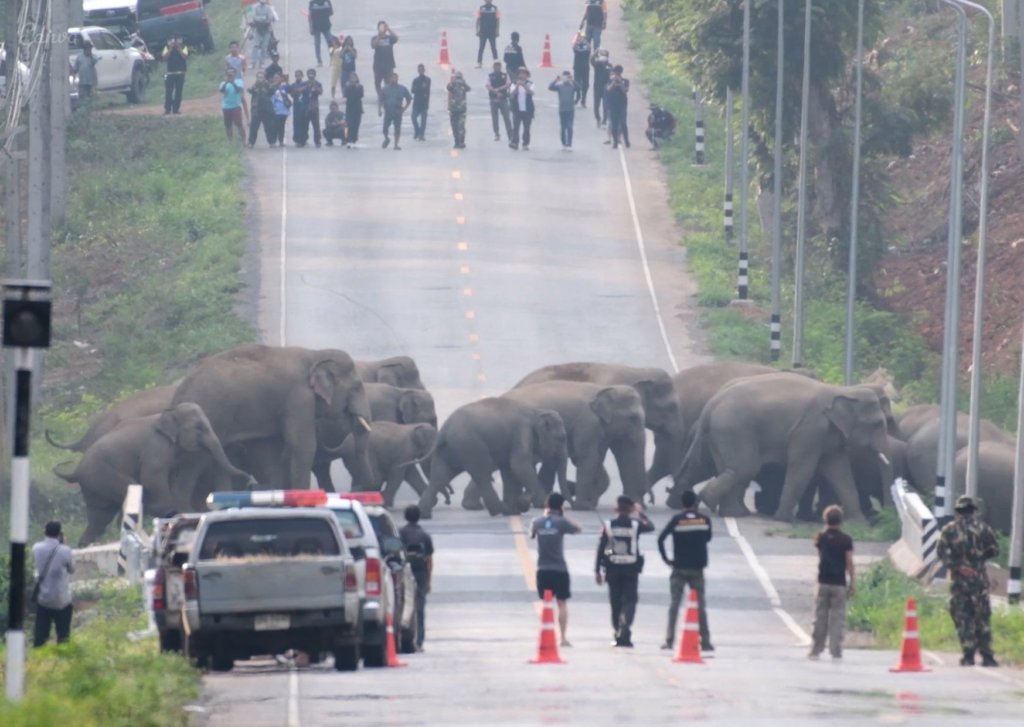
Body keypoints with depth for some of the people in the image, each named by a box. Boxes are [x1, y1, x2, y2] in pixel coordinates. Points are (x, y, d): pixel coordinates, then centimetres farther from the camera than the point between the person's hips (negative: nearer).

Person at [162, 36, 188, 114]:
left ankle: (176, 109, 1)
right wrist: (170, 48, -14)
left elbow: (185, 56, -9)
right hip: (170, 73, 0)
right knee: (168, 92, -7)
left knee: (178, 92, -2)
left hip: (180, 73, 0)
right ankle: (167, 108, -6)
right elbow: (165, 57, -5)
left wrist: (179, 48, -17)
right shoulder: (167, 47, 7)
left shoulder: (183, 47, 6)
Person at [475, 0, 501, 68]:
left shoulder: (495, 8, 1)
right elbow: (478, 20, 5)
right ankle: (479, 62, 2)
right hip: (483, 31, 1)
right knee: (481, 47, -1)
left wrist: (497, 31, -4)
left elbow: (498, 20, 2)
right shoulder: (481, 8, 3)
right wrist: (477, 30, -1)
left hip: (492, 32, -1)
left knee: (493, 47, 2)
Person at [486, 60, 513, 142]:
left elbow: (508, 85, -3)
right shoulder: (490, 76, 4)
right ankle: (497, 135, 12)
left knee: (507, 118, -4)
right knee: (494, 118, 2)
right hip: (493, 99, 1)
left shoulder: (505, 75, 6)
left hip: (503, 99, -1)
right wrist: (496, 92, -20)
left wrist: (499, 89, -16)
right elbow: (488, 86, -6)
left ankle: (510, 136, -3)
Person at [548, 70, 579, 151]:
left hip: (570, 110, -2)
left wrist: (572, 81, -36)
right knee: (563, 128, 9)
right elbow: (550, 88, -15)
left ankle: (569, 145, -9)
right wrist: (556, 80, -28)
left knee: (569, 127, -9)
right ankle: (564, 144, 19)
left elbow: (578, 89, -24)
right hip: (562, 110, 2)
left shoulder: (572, 86, -3)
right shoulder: (559, 86, 0)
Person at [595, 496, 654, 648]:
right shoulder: (635, 525, -3)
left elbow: (601, 548, -2)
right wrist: (641, 513, 35)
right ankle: (625, 633, -21)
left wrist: (597, 571, 4)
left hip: (613, 569, 1)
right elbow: (650, 527, 19)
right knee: (629, 601, -1)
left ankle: (618, 636, 17)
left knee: (615, 603, 11)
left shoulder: (608, 526, -2)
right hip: (631, 569, -1)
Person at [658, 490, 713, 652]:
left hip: (679, 567, -1)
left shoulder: (677, 519, -5)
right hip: (697, 569, 1)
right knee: (700, 605, 6)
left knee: (674, 604, 1)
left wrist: (665, 558, -1)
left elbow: (661, 538, -12)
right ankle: (705, 641, 5)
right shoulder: (704, 519, -1)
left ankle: (669, 640, -7)